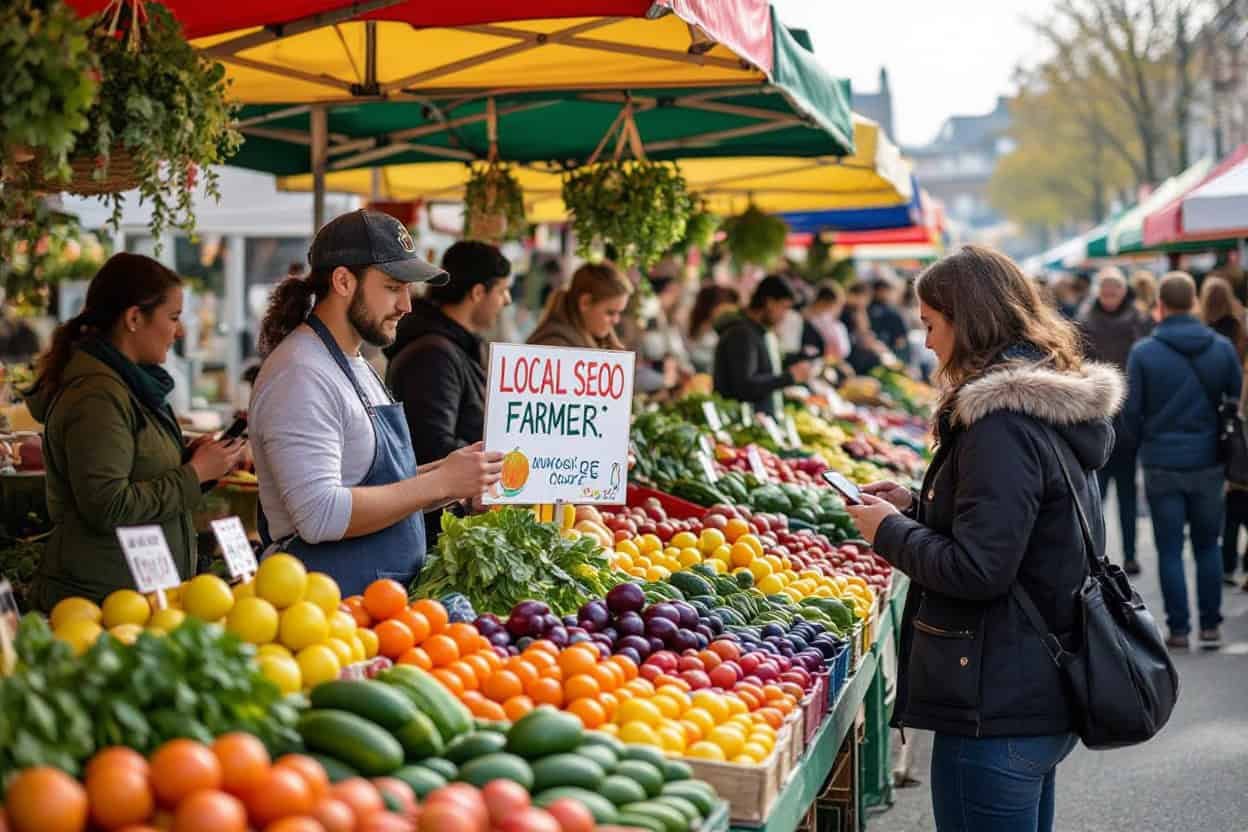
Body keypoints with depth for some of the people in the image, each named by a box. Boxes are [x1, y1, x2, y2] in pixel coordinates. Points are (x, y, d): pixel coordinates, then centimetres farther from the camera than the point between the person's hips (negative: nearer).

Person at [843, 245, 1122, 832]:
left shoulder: (1003, 423, -20)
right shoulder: (1055, 410, 11)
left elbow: (977, 569, -24)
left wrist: (890, 530, -9)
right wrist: (919, 507, 10)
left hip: (996, 711, -10)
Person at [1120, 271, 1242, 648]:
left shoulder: (1143, 352, -9)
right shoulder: (1222, 348, -2)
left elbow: (1132, 411, -6)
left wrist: (1136, 443, 13)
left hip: (1162, 465, -2)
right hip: (1208, 462, 2)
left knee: (1170, 550, 5)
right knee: (1208, 546, 14)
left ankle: (1179, 628, 7)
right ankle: (1210, 625, 15)